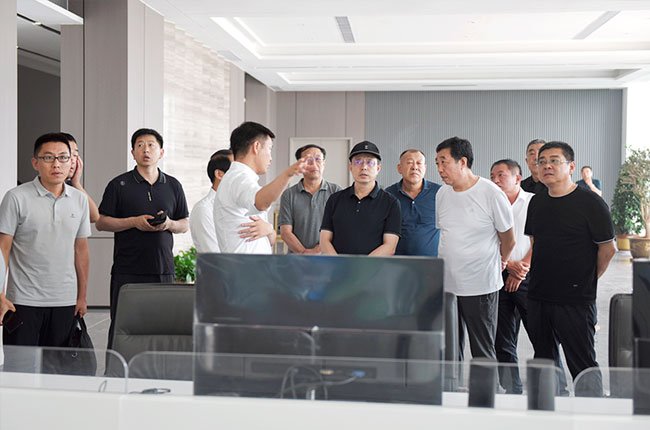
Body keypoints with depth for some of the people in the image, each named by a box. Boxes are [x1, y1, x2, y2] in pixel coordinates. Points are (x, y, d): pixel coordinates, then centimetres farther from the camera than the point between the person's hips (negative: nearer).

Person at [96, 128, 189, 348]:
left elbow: (184, 225, 17)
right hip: (127, 270, -2)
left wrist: (168, 224, -5)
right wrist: (134, 222, -11)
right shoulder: (119, 185, 4)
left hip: (163, 270, 3)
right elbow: (101, 222, 2)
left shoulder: (173, 186, 12)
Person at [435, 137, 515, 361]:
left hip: (480, 286, -5)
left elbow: (508, 240, 1)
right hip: (445, 284, 5)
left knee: (482, 353, 1)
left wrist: (498, 264, 15)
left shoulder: (492, 194, -10)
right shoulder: (442, 194, 7)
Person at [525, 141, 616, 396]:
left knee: (583, 365, -1)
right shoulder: (537, 203, 9)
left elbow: (608, 248, -5)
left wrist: (588, 281, 4)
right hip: (538, 297, 6)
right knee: (544, 359, 16)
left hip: (575, 300, -6)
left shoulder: (590, 203, -9)